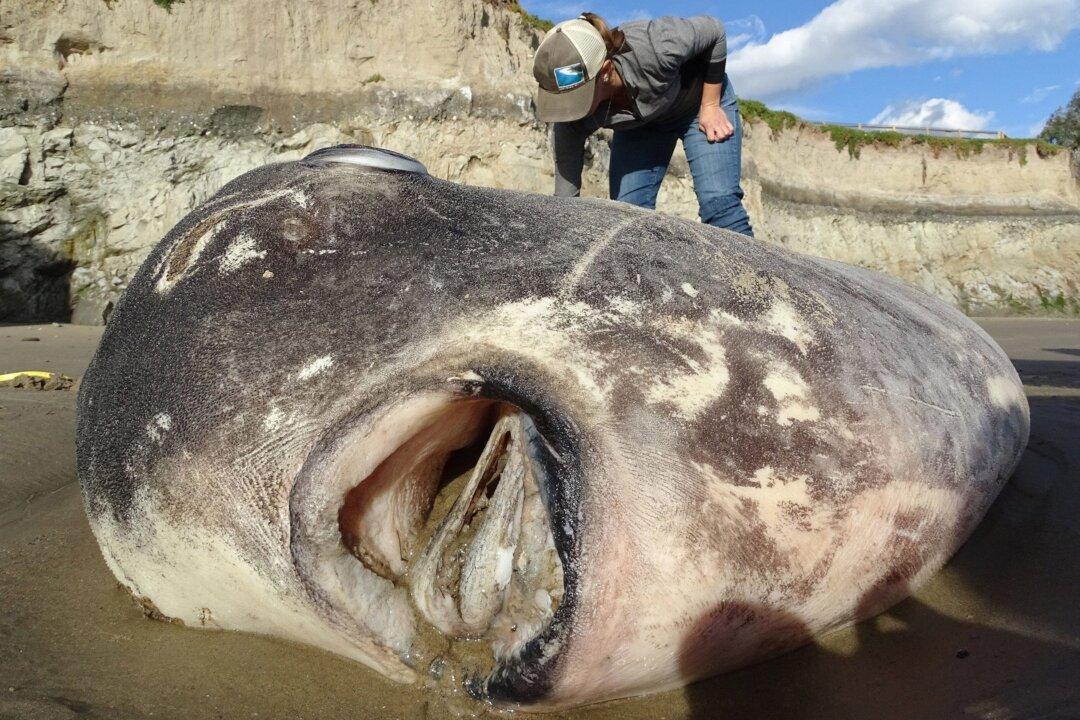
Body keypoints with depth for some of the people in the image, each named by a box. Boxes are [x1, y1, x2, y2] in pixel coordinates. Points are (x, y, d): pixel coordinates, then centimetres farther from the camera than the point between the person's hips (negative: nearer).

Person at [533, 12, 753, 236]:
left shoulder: (651, 49, -41)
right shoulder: (572, 118, -31)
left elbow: (713, 30, -21)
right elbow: (566, 198, -26)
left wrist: (710, 106, -18)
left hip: (698, 100, -3)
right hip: (639, 125, 3)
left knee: (718, 201, -17)